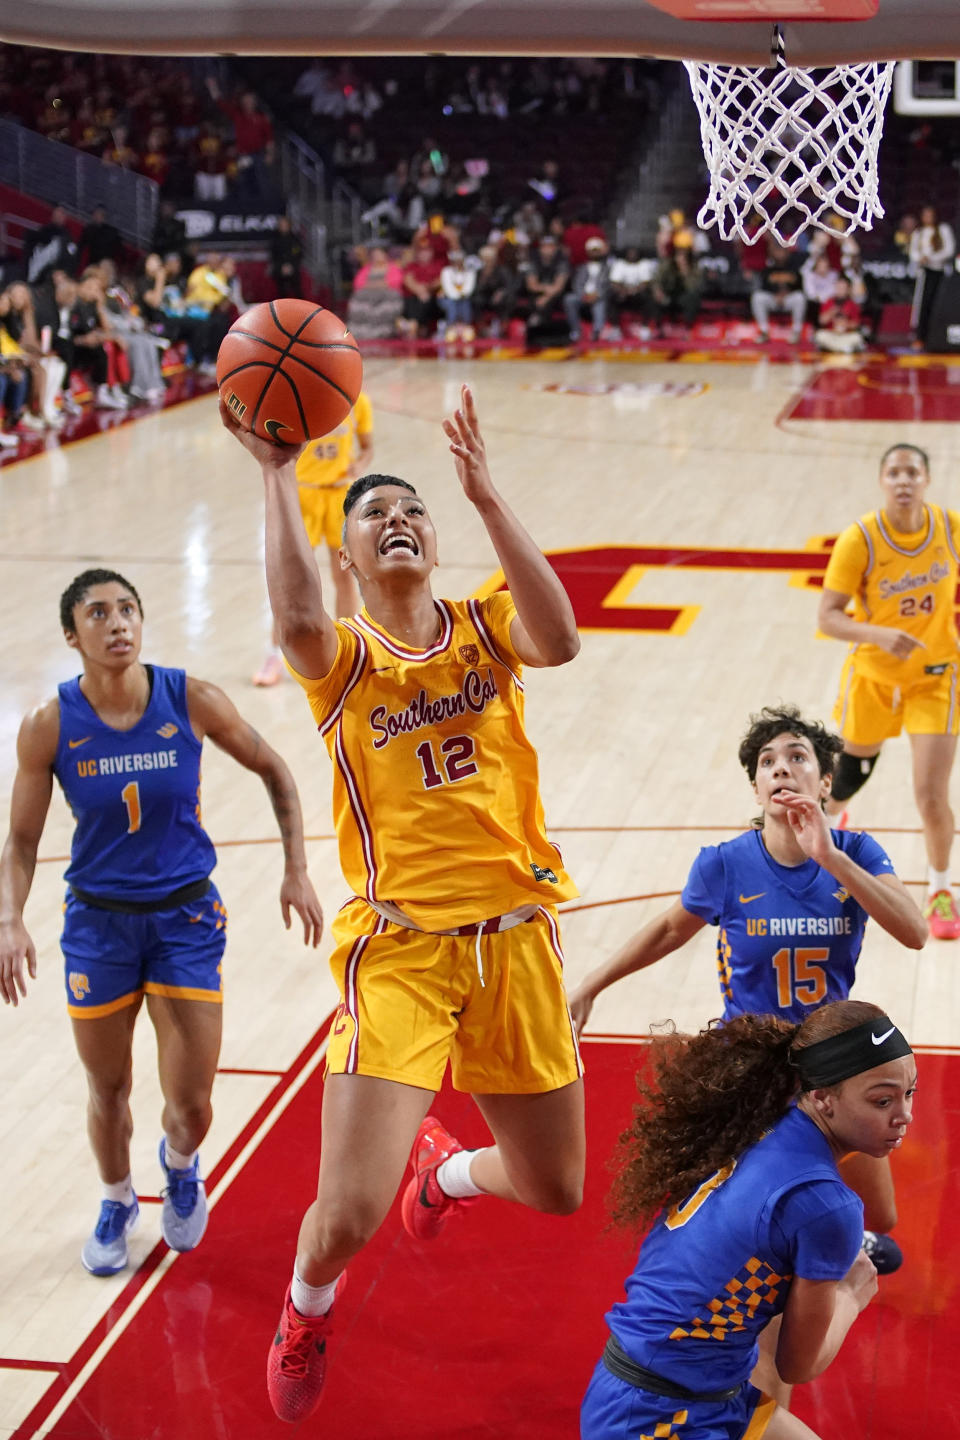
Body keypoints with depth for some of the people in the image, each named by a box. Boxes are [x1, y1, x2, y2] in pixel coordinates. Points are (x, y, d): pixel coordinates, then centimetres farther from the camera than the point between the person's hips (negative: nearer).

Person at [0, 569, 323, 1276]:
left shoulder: (193, 702, -14)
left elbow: (275, 771, 2)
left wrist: (297, 870, -3)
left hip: (185, 915, 0)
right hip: (97, 921, 0)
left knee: (191, 1103, 0)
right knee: (108, 1090, 13)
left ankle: (179, 1165, 37)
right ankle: (118, 1202, 44)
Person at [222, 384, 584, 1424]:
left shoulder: (483, 628, 6)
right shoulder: (344, 659, -1)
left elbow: (557, 640, -19)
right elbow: (297, 620, -27)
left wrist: (485, 495, -24)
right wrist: (277, 476, -25)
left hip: (514, 939, 3)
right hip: (400, 948, -3)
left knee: (554, 1190, 15)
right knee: (349, 1215, -12)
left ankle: (446, 1166, 51)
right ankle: (308, 1309, 26)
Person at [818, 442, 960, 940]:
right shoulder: (859, 539, -23)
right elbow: (827, 616, -23)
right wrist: (878, 635, -39)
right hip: (871, 675, 0)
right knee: (853, 770, 21)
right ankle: (829, 816, 59)